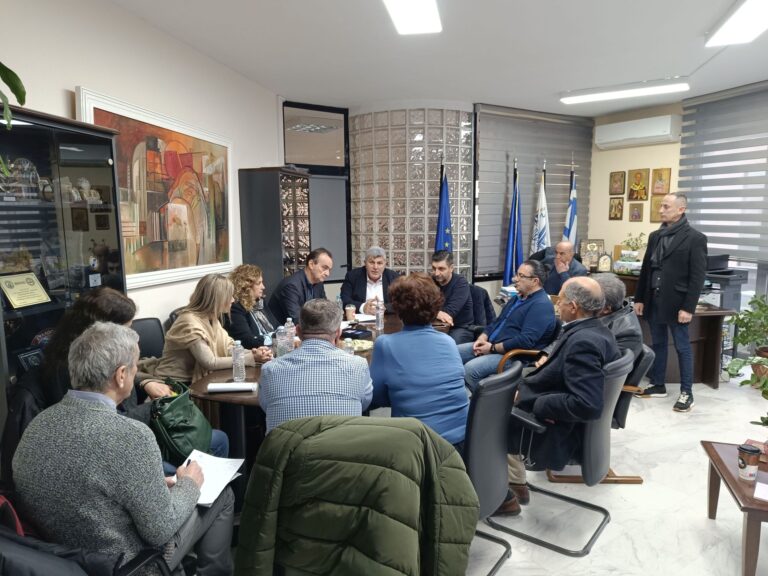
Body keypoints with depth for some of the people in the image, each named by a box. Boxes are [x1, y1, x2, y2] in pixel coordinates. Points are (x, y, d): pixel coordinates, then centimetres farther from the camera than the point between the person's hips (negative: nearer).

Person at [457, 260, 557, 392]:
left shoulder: (541, 305, -15)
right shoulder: (518, 298, 18)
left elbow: (526, 341, -25)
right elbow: (496, 323, 21)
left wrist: (493, 348, -18)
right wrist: (482, 339, 0)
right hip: (490, 346, 10)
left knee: (470, 369, -29)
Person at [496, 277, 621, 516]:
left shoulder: (583, 342, -28)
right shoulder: (597, 331, 1)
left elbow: (587, 405, -33)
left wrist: (535, 404, -22)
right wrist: (526, 386, -2)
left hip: (559, 432, -9)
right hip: (564, 420, 9)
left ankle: (503, 495, 19)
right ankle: (515, 485, 28)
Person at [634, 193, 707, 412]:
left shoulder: (695, 238, -7)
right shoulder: (655, 236, 10)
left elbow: (698, 276, -11)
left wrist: (688, 307, -16)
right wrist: (639, 298, 10)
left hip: (676, 303, -6)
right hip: (654, 301, 6)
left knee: (682, 348, 3)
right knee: (658, 344, 13)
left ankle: (686, 393, 13)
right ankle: (658, 385, 24)